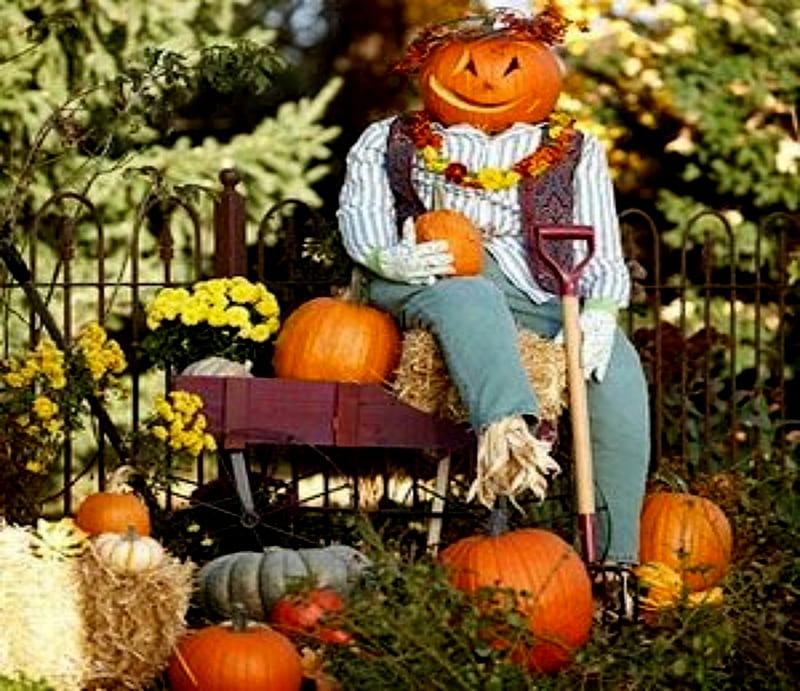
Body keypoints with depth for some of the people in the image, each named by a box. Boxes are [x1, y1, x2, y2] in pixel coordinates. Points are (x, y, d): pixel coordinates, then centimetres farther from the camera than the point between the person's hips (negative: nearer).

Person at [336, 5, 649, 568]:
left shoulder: (575, 151, 26)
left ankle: (613, 560, -29)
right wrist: (387, 258, -15)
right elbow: (360, 210, 9)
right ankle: (509, 432, -68)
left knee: (617, 366, -27)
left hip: (537, 297, 2)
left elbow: (602, 252, 14)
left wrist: (599, 311, -8)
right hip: (418, 285, -2)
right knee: (469, 297, -40)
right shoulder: (389, 141, 26)